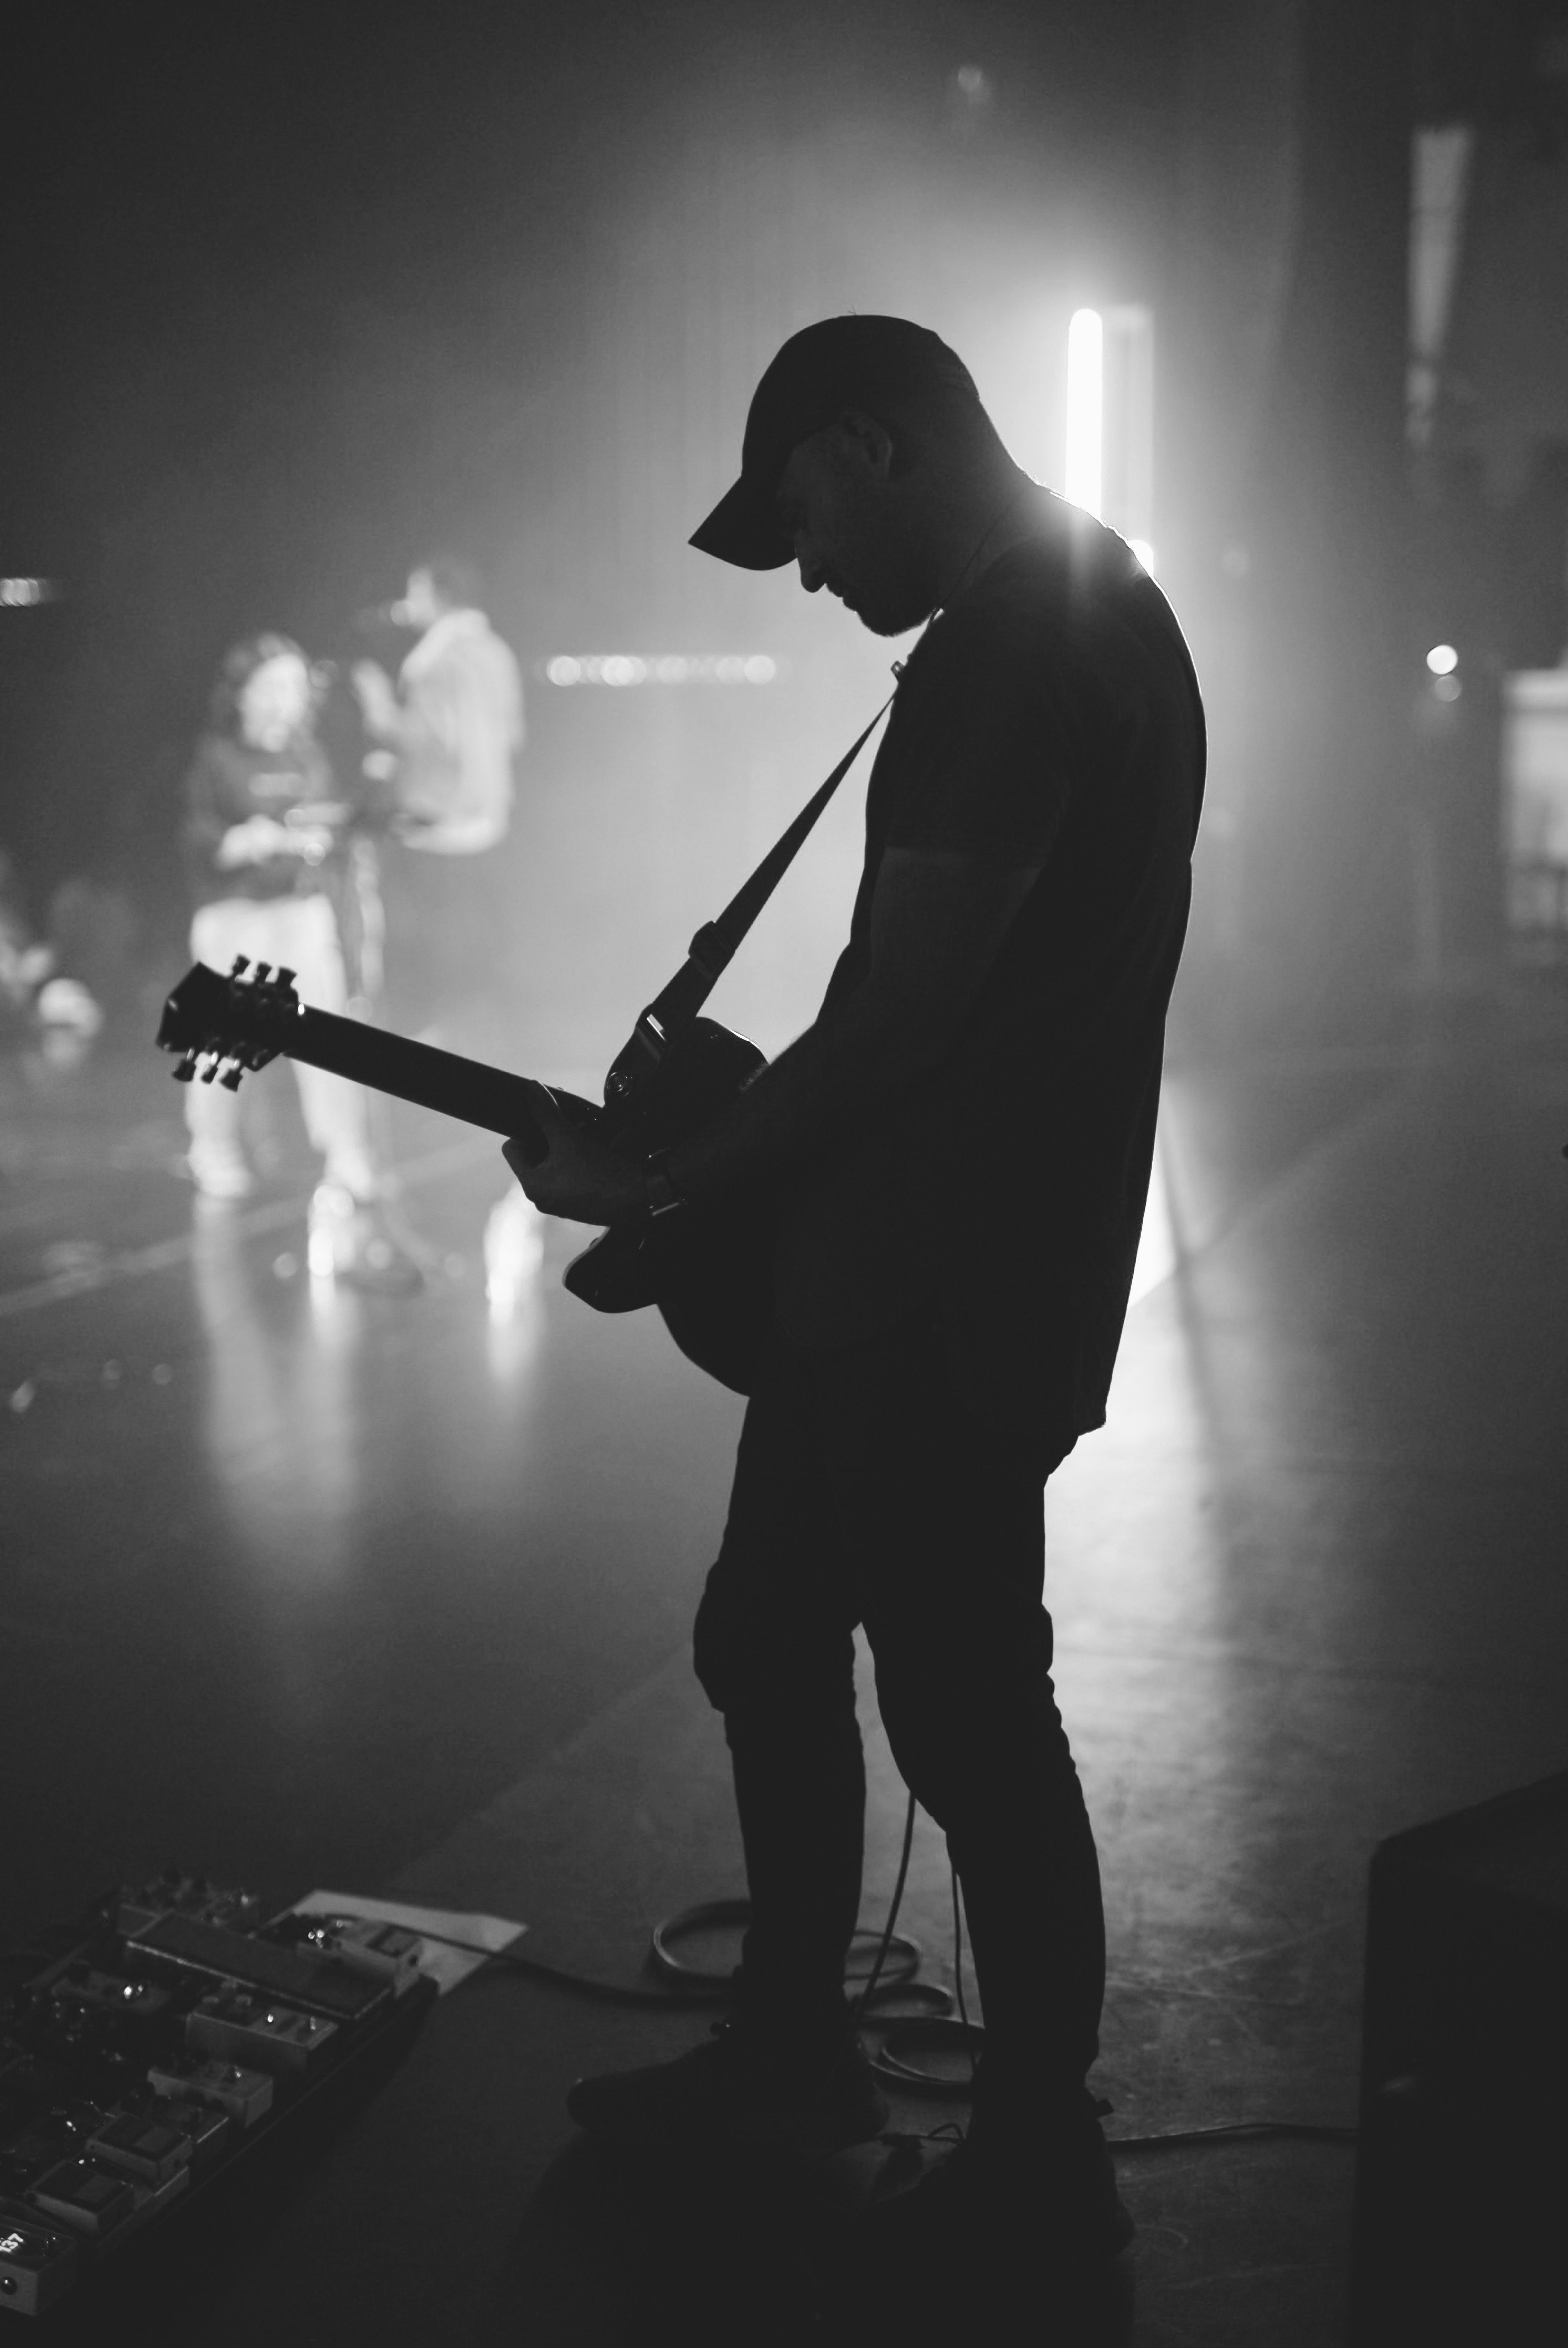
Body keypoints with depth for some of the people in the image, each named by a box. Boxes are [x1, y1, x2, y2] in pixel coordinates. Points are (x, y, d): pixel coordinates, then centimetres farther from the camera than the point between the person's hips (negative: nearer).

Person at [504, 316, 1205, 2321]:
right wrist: (723, 1151, 16)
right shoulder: (1083, 612, 14)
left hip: (953, 1302, -10)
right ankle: (793, 2043, 36)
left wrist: (647, 1189, -12)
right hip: (901, 1270, 10)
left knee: (967, 1714, 2)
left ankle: (1040, 2169, 20)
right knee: (767, 1642, 19)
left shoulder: (1013, 657, -20)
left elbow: (899, 1021, -23)